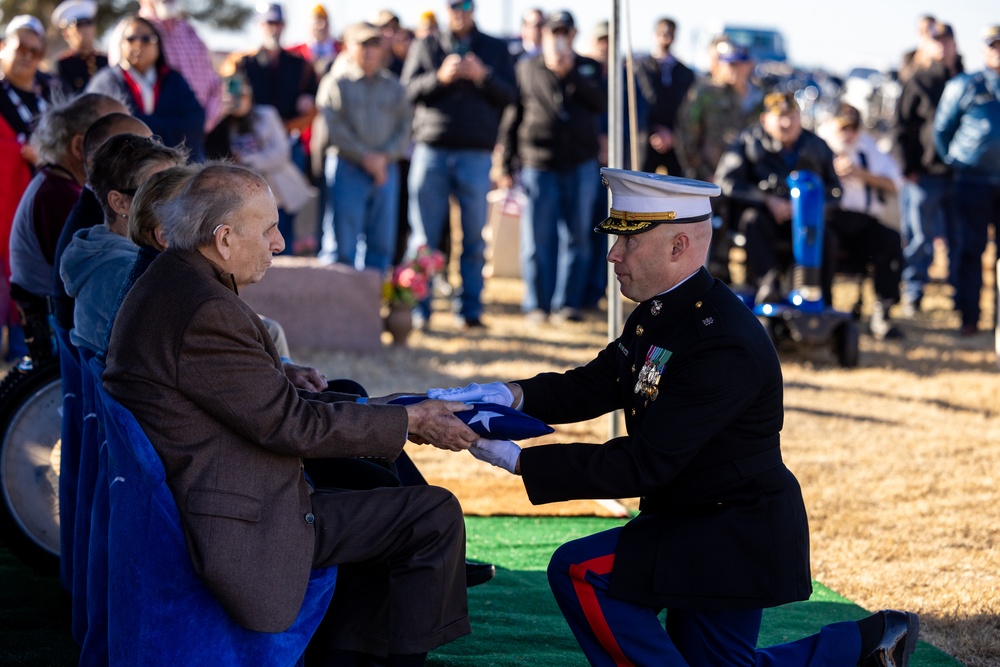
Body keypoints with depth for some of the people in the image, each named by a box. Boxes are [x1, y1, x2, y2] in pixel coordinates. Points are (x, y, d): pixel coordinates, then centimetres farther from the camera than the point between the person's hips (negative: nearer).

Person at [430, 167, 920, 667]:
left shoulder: (725, 344, -29)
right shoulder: (660, 312, 0)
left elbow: (644, 465, -31)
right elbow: (592, 387, 6)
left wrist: (520, 461, -29)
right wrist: (509, 396, -14)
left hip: (733, 540, -10)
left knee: (579, 572, -18)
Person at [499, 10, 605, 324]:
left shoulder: (587, 68, 10)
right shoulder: (526, 69, 7)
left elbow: (601, 103, -8)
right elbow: (511, 119, 7)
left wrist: (570, 73, -15)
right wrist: (507, 165, 3)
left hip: (580, 165, 1)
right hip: (538, 164, -1)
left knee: (577, 237, 3)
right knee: (537, 239, -2)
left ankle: (569, 301, 10)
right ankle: (537, 304, 5)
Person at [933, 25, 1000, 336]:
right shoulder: (963, 86, 4)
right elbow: (941, 129, 10)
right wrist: (954, 162, 8)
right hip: (973, 181, -2)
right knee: (969, 249, -1)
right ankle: (968, 317, 4)